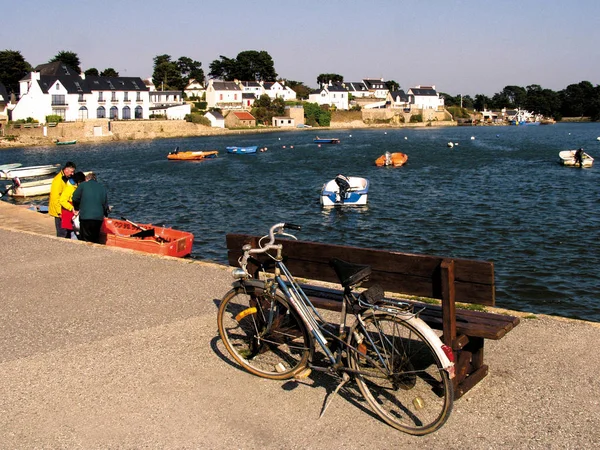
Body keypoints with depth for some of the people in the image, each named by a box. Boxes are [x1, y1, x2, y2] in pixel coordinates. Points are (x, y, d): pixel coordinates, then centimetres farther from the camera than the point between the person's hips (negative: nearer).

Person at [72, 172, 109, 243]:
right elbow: (105, 204, 16)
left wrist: (76, 209, 15)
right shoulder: (103, 188, 16)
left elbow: (75, 198, -1)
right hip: (99, 217, 4)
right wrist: (105, 215, 30)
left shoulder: (83, 185, 5)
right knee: (96, 241, 14)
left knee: (85, 240, 2)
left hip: (85, 217, -4)